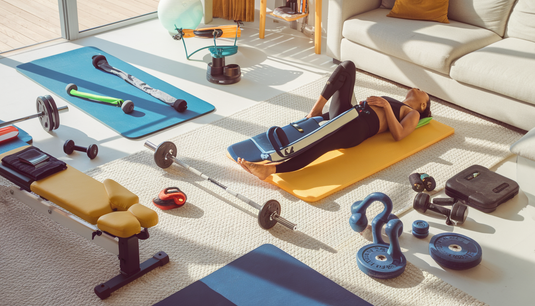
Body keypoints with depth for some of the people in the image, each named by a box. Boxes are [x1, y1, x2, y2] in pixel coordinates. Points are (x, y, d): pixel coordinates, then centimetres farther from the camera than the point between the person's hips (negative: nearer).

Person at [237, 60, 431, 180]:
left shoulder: (413, 114, 23)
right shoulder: (391, 102, 42)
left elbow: (398, 135, 2)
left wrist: (387, 106, -5)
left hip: (358, 126, -7)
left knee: (320, 145, -38)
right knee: (348, 67, -13)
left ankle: (268, 169, -55)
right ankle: (316, 110, -25)